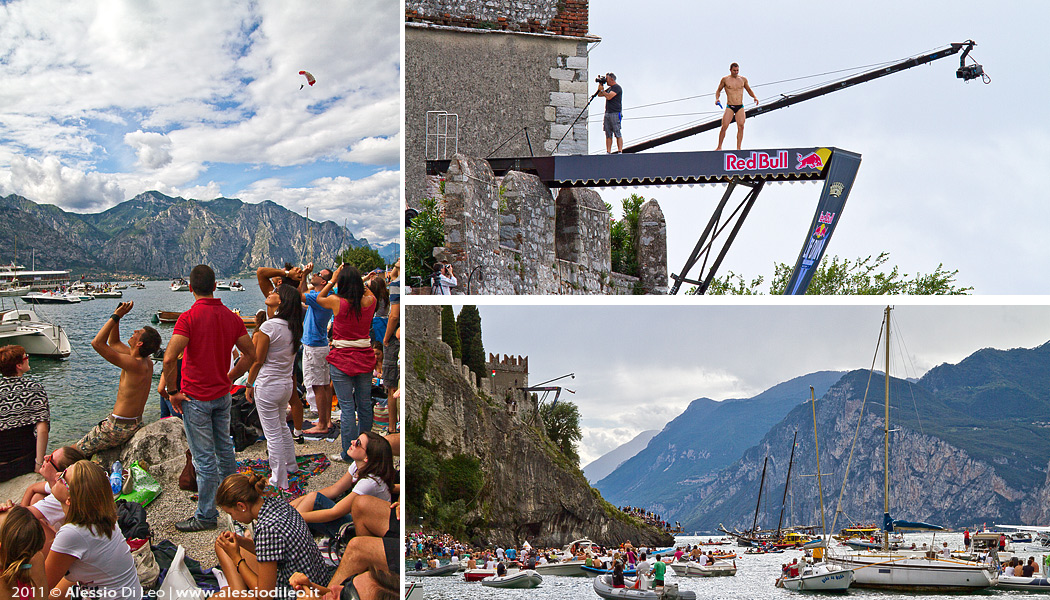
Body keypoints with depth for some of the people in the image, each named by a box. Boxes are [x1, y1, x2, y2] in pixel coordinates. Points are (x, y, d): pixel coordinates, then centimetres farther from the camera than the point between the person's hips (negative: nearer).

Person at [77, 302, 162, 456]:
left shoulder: (134, 364, -27)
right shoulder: (147, 362, 2)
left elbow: (97, 343, -28)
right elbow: (113, 342, 16)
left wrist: (116, 316, -23)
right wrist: (117, 316, 4)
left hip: (119, 427, -10)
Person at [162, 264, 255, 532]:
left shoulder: (189, 318, -16)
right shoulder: (232, 317, 2)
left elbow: (169, 359, -25)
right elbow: (250, 355, 8)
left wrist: (172, 392, -13)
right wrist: (228, 378, 13)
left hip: (196, 397, -6)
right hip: (223, 395, 6)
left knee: (204, 458, -1)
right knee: (224, 448, 22)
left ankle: (206, 515, 6)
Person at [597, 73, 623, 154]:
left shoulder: (617, 87, -7)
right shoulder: (609, 88, 20)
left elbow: (609, 97, -18)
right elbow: (600, 95, 26)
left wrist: (602, 90, -4)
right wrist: (600, 84, 15)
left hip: (615, 113, -9)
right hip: (607, 113, 9)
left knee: (617, 134, -9)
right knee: (608, 134, 3)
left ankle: (620, 152, -10)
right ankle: (608, 152, 2)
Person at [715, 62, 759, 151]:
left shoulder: (743, 79, 10)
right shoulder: (725, 79, 4)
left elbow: (749, 90, 24)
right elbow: (718, 90, 14)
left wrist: (754, 97, 7)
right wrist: (717, 99, -4)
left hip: (740, 107, 2)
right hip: (729, 107, -2)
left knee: (741, 126, -13)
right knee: (724, 127, -11)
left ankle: (738, 148, -11)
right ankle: (719, 147, 2)